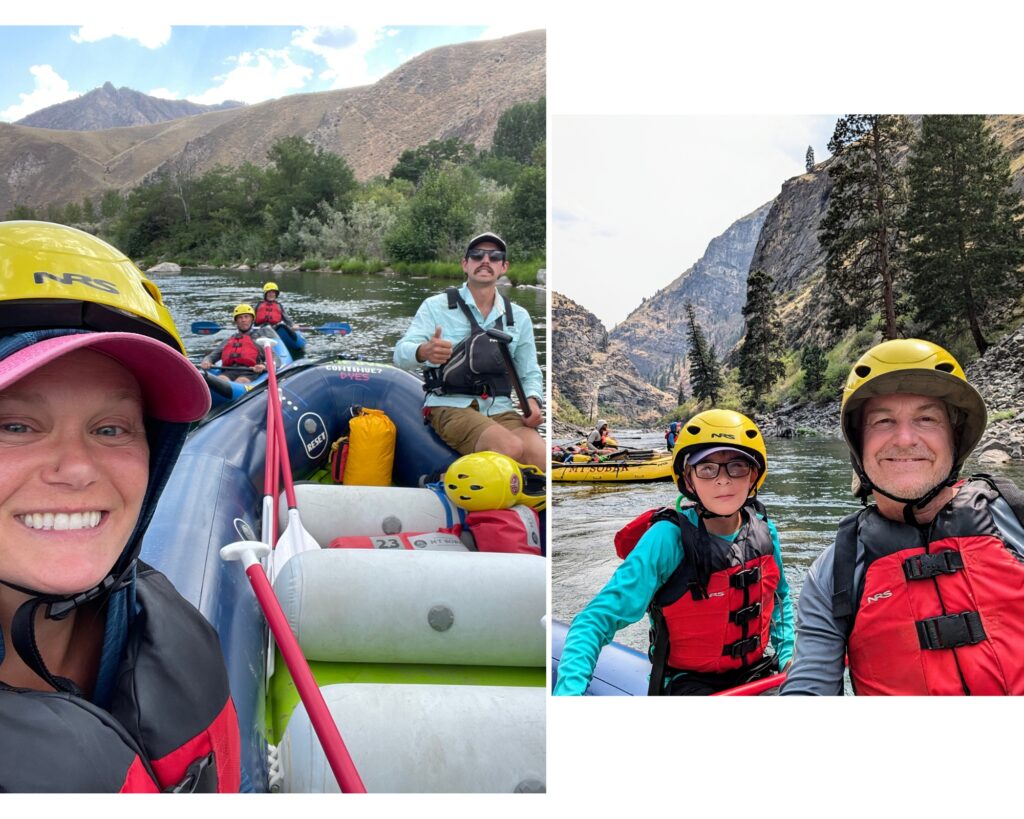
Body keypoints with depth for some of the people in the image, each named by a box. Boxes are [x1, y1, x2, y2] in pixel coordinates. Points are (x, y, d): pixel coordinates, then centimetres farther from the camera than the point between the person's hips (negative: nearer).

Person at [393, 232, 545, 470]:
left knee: (541, 459, -26)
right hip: (451, 405, -4)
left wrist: (533, 400, -4)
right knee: (511, 448, -32)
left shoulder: (519, 316, 15)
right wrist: (424, 352, -33)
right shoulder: (436, 306, 4)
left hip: (500, 408, 4)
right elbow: (401, 353, -8)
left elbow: (530, 372, 19)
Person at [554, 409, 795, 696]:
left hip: (756, 675, 6)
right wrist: (568, 691, -38)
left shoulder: (764, 531, -3)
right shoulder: (668, 538, -20)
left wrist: (787, 655, 5)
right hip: (686, 682, -6)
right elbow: (596, 620, -25)